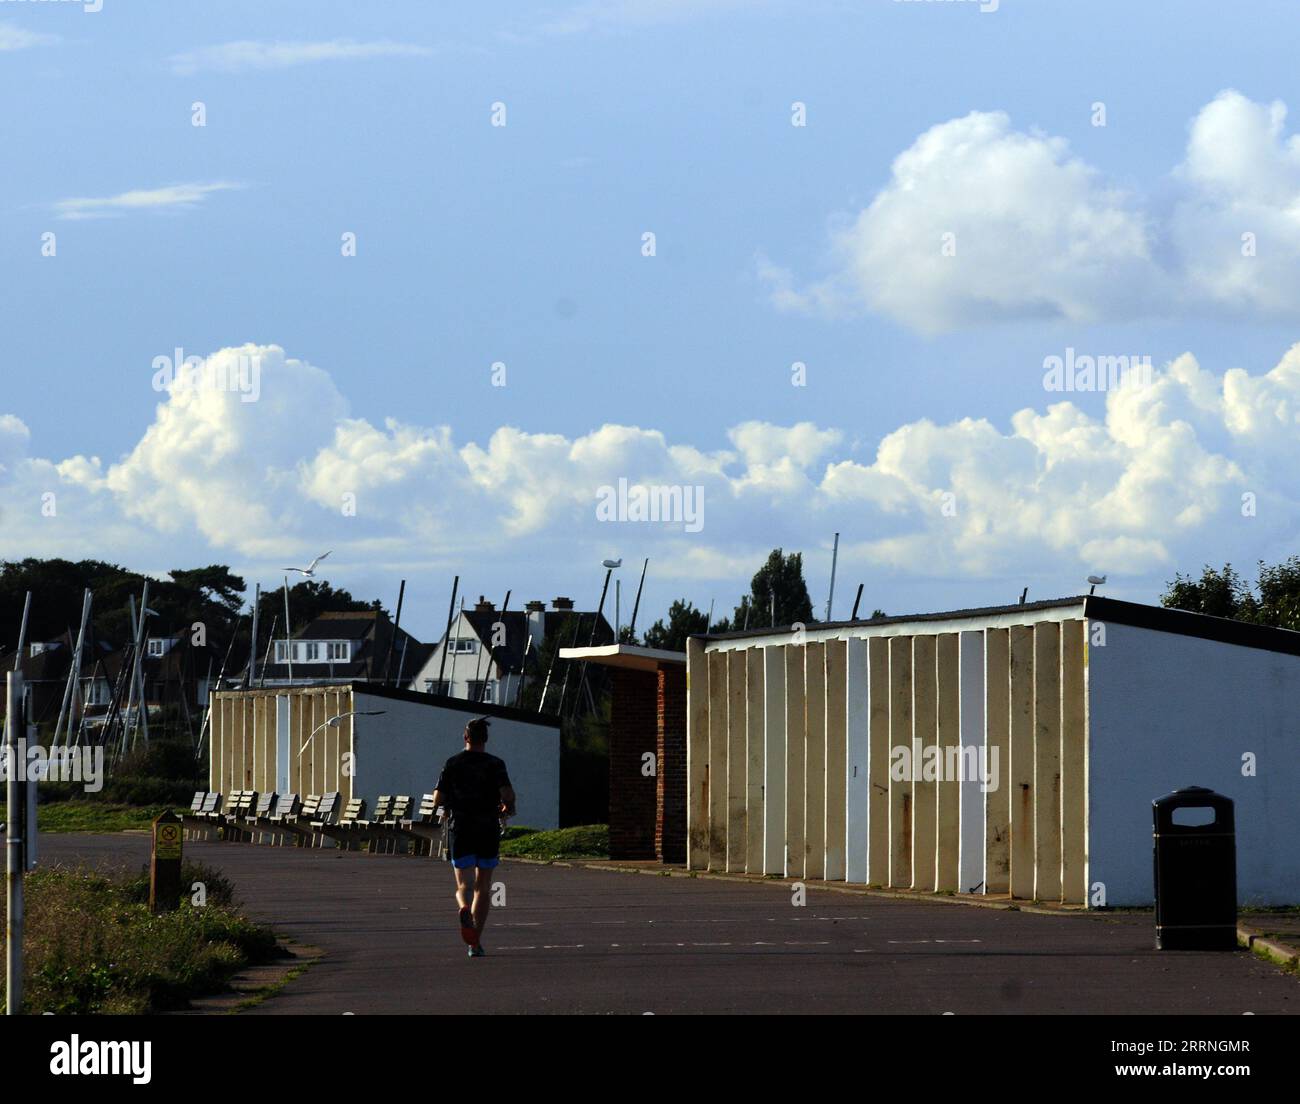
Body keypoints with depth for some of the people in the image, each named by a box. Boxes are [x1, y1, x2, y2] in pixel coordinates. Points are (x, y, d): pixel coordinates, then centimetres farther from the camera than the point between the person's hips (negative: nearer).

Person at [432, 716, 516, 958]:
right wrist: (508, 808, 7)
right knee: (483, 888, 11)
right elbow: (508, 795, -15)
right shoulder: (495, 764, -2)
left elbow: (438, 799, -2)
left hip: (459, 831, 0)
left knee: (464, 886, 0)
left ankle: (465, 910, -37)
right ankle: (476, 942, 8)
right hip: (488, 831, 0)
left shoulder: (452, 764, 2)